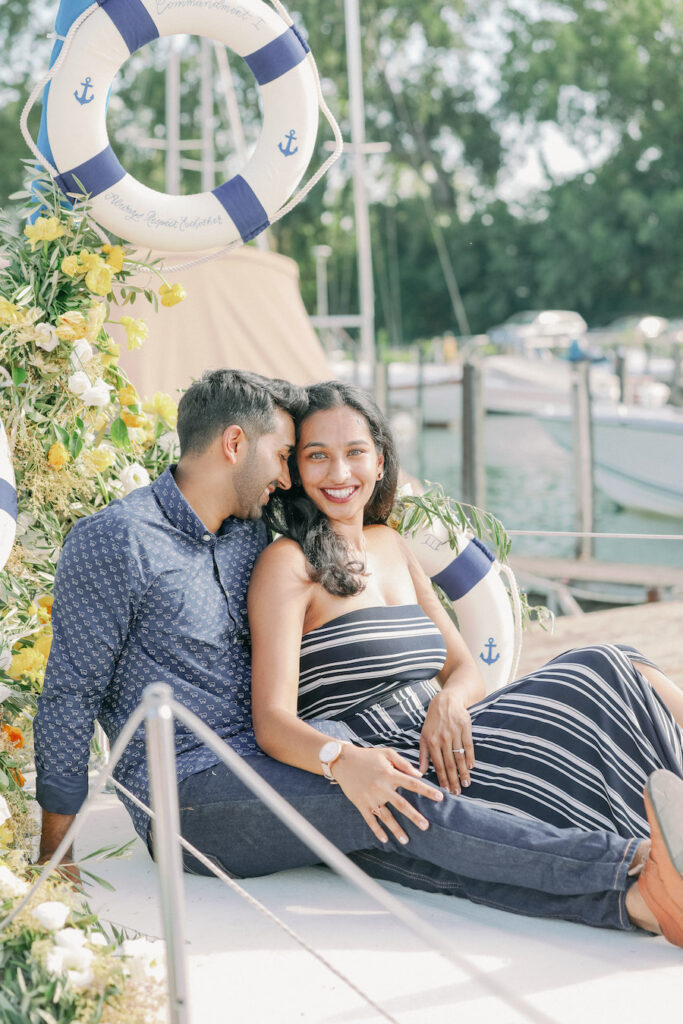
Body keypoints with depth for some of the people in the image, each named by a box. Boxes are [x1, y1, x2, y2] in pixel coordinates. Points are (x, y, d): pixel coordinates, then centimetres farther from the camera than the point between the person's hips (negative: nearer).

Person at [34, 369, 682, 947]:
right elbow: (70, 696, -8)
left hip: (262, 773, 6)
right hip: (189, 794, -6)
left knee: (408, 847, -21)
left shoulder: (250, 534, 16)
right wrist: (55, 857, -7)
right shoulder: (114, 541, -8)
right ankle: (626, 867, -34)